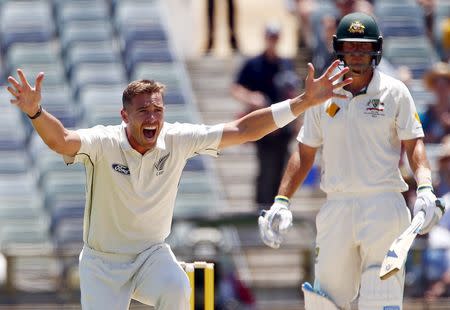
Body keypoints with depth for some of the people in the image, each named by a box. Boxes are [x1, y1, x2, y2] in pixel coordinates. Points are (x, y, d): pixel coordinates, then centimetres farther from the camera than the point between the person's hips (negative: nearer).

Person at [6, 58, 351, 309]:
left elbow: (242, 130, -9)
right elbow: (62, 140, -39)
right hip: (103, 262, -2)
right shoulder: (103, 143, -19)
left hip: (152, 255, 2)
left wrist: (304, 102, -15)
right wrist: (35, 112, -61)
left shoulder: (177, 140, -10)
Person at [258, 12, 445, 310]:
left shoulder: (394, 92, 2)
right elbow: (305, 153, 15)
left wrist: (425, 188, -19)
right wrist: (281, 201, 5)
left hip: (383, 205, -3)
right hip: (337, 206, 3)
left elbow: (414, 143, -1)